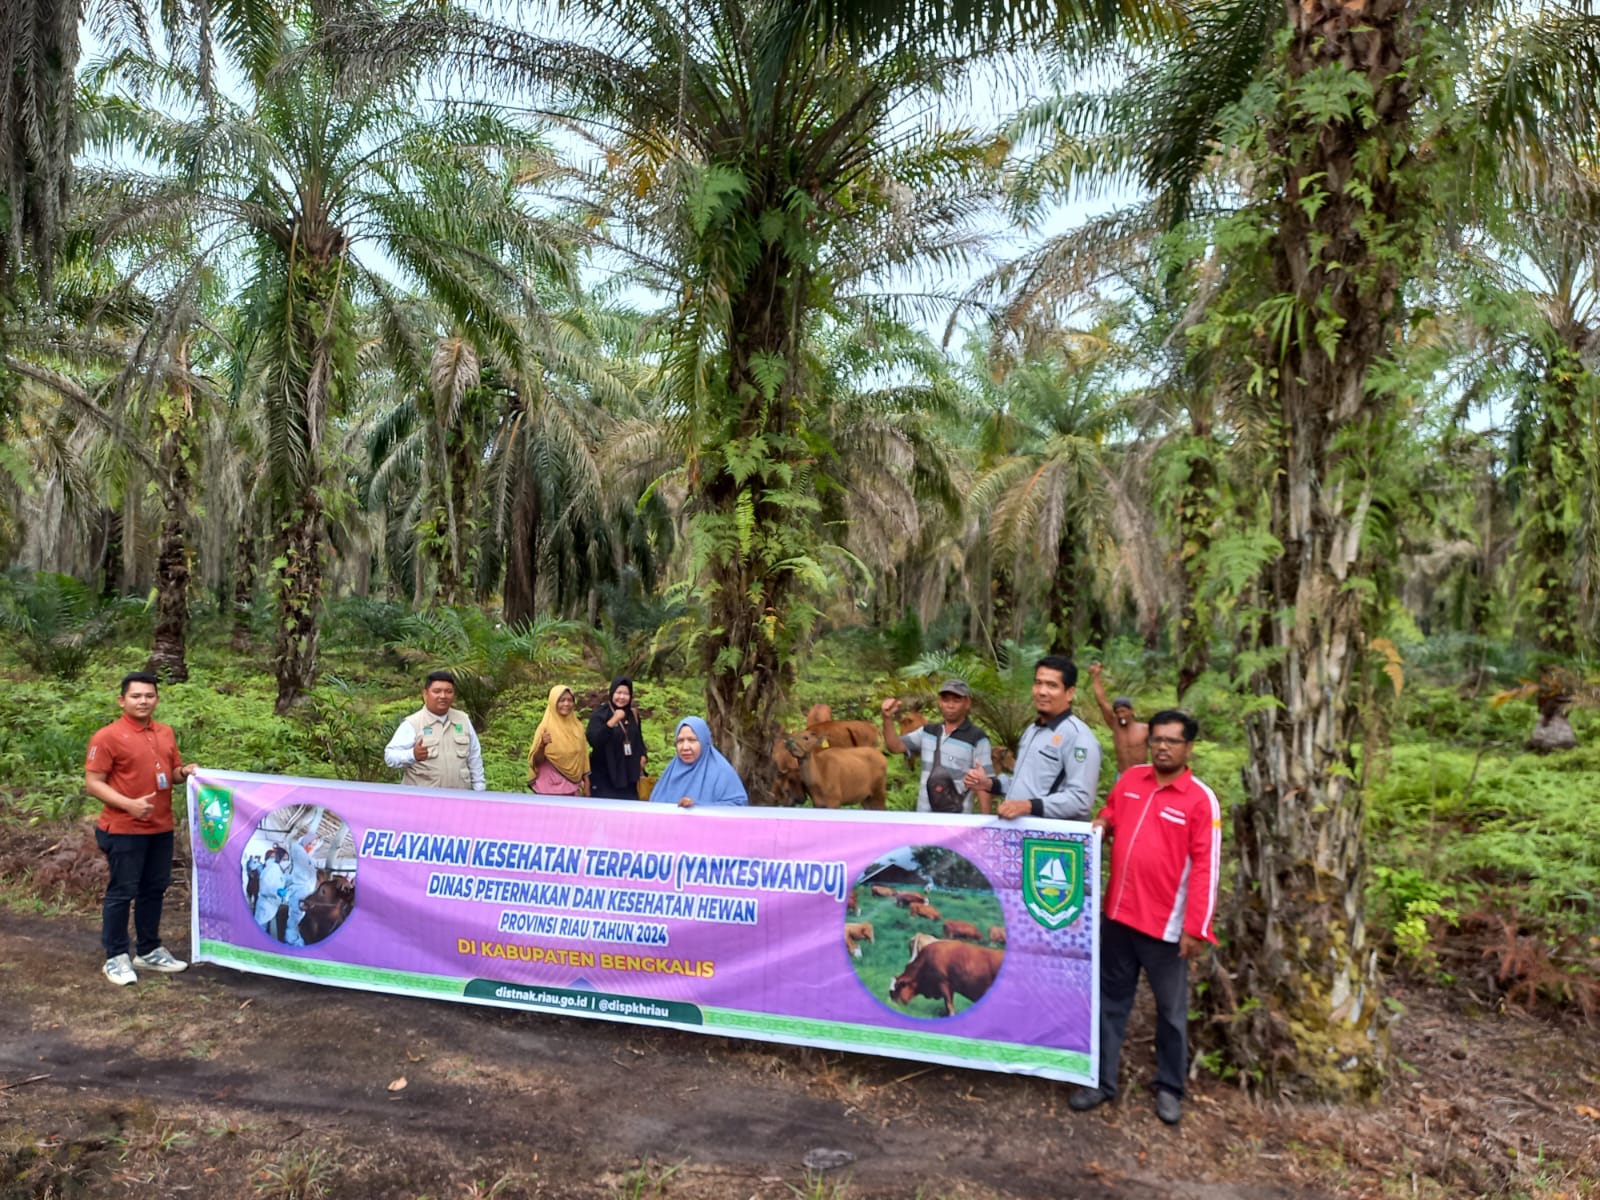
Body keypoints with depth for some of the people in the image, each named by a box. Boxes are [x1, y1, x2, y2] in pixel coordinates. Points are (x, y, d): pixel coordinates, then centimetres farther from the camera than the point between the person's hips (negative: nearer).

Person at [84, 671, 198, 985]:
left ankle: (149, 951, 27)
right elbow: (92, 783, -13)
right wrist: (129, 804, -23)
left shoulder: (166, 733, 8)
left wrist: (186, 772, -4)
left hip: (161, 828, 7)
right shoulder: (107, 737, -11)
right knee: (122, 892, 3)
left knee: (155, 889, 14)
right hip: (124, 829, -6)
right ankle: (115, 957, 16)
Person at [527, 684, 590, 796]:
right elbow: (537, 761, -8)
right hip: (551, 788, -4)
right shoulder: (546, 727, -10)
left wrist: (586, 784, 9)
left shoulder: (577, 726, 3)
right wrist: (542, 745, -26)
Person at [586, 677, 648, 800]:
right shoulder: (599, 715, -8)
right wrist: (613, 721, -32)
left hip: (627, 774, 5)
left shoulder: (633, 715, 8)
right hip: (604, 775, -4)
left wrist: (642, 755, 5)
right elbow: (593, 741, -24)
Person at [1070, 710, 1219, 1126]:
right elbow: (1111, 818, 20)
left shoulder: (1201, 799, -11)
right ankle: (1101, 1081, 26)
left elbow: (1206, 867, -13)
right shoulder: (1130, 779, 4)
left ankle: (1169, 1088, 30)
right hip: (1117, 913, 5)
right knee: (1110, 1001, 14)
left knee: (1171, 1011, 12)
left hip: (1166, 924, -4)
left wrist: (1196, 928, -16)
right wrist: (1101, 824, -4)